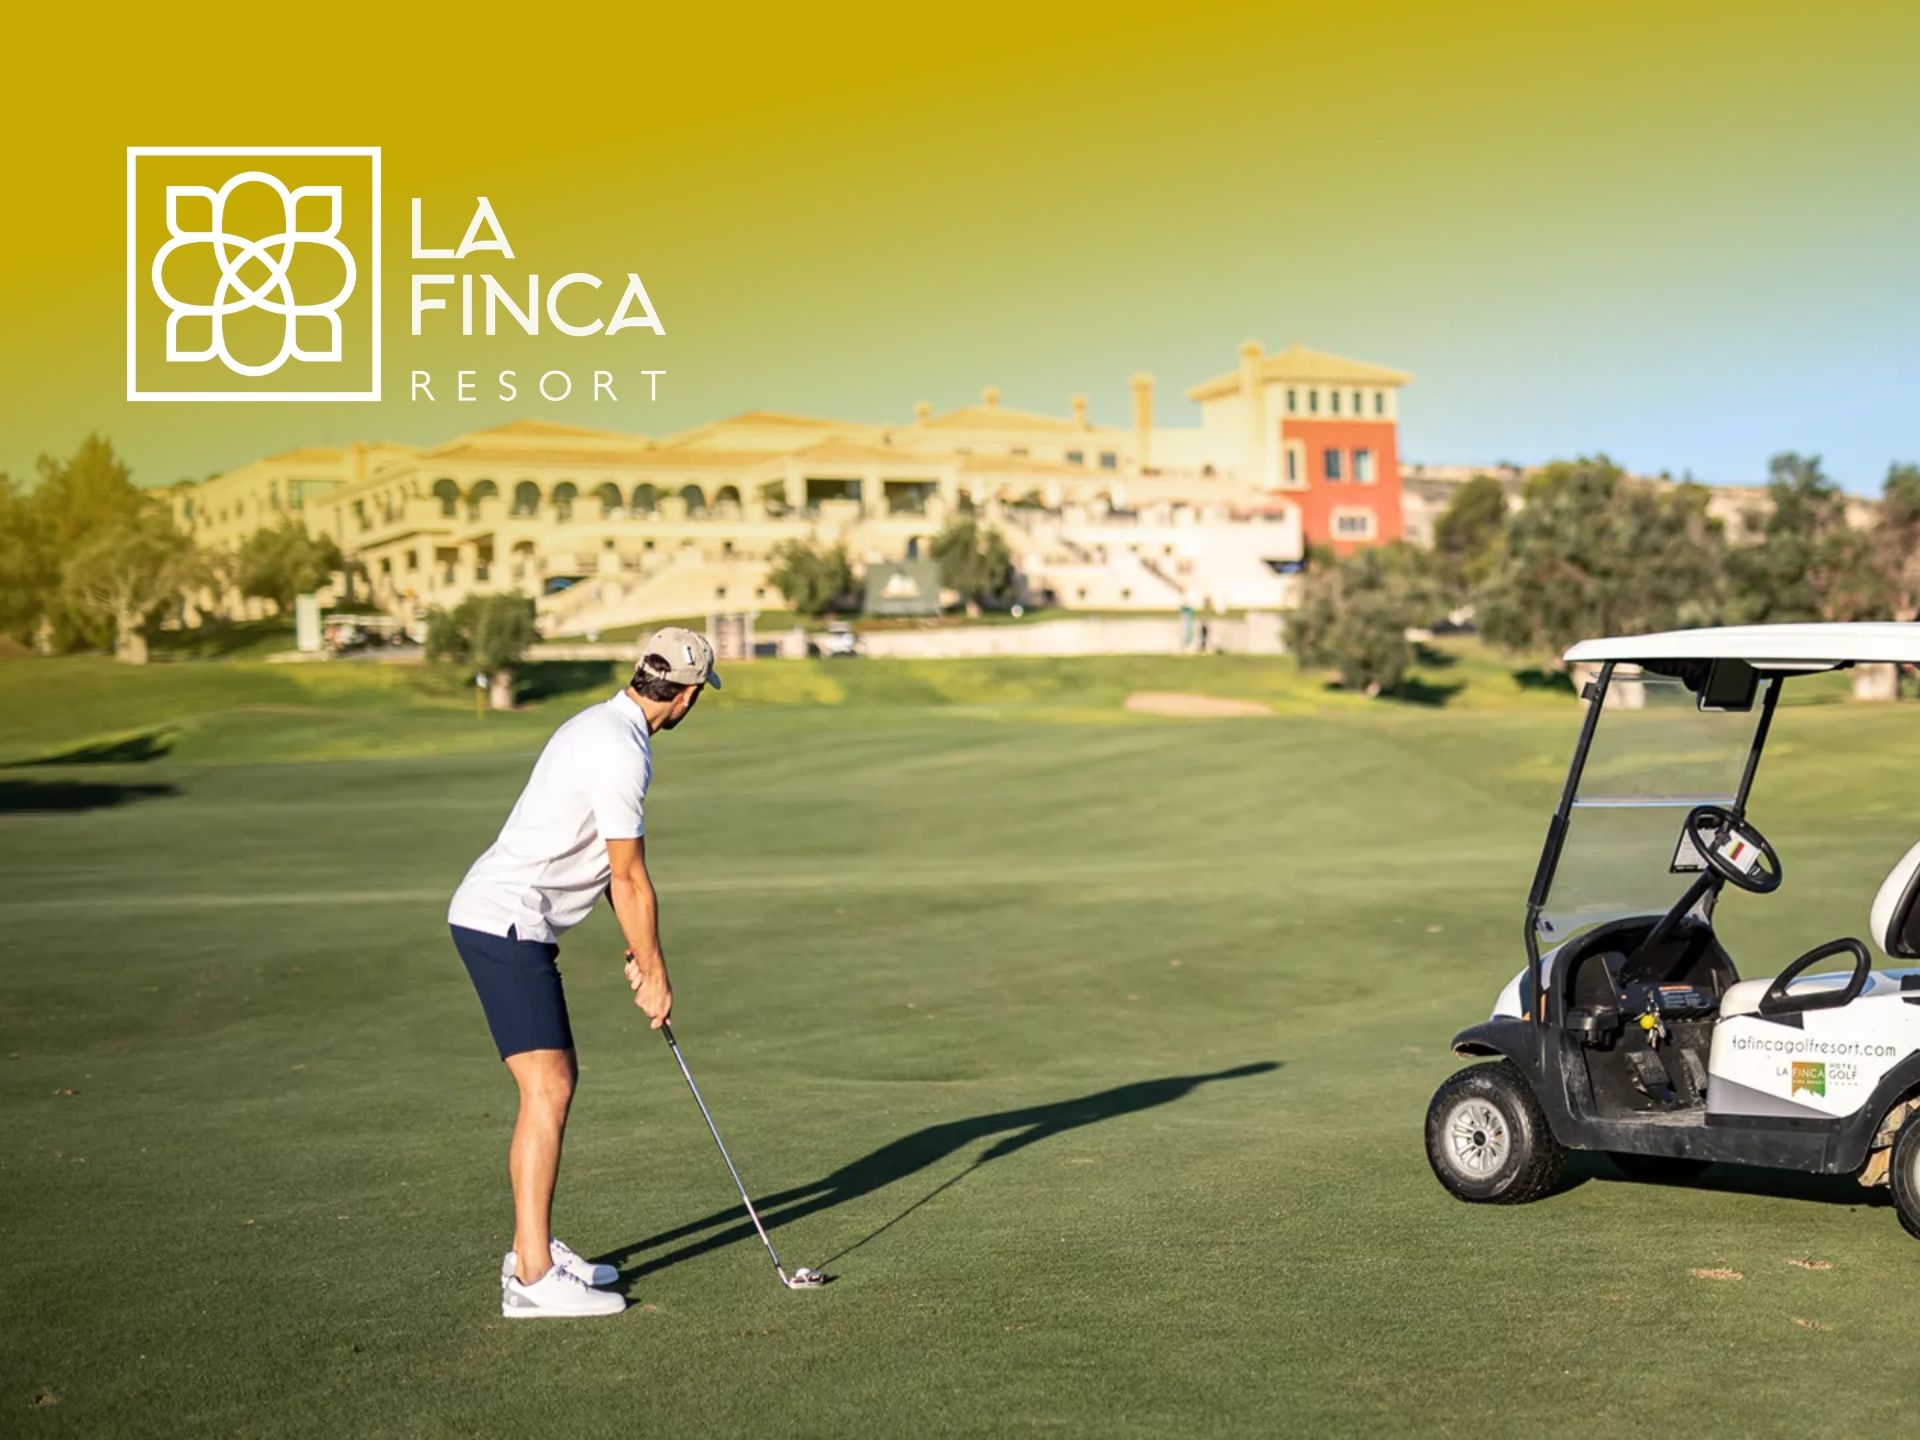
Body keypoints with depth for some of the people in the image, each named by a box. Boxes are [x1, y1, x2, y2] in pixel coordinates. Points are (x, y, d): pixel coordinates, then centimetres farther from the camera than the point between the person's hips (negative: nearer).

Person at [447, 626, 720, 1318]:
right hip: (506, 923, -11)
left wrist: (640, 957, 15)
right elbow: (630, 881, -12)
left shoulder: (604, 727, 14)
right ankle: (532, 1279, -10)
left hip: (503, 920, 11)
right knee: (547, 1088, -12)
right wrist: (656, 973, -1)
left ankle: (532, 1248, 23)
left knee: (559, 1079, 15)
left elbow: (614, 868, 18)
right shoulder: (621, 754, -19)